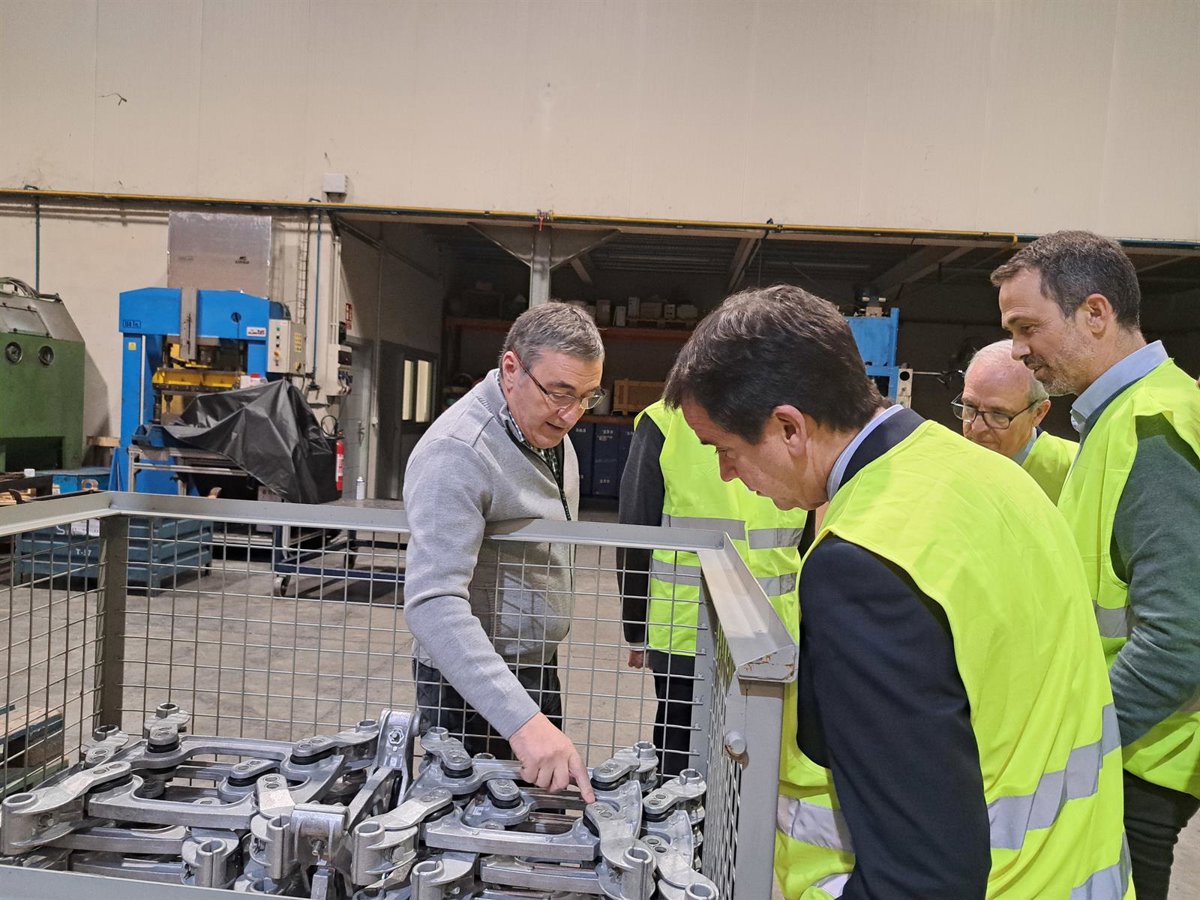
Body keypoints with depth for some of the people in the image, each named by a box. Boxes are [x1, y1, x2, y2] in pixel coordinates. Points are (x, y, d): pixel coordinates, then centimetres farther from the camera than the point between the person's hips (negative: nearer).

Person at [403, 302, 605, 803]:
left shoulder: (548, 430, 1)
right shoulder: (456, 453, -27)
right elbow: (434, 605, -36)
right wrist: (522, 719, -44)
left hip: (536, 668, 8)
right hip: (470, 683, -8)